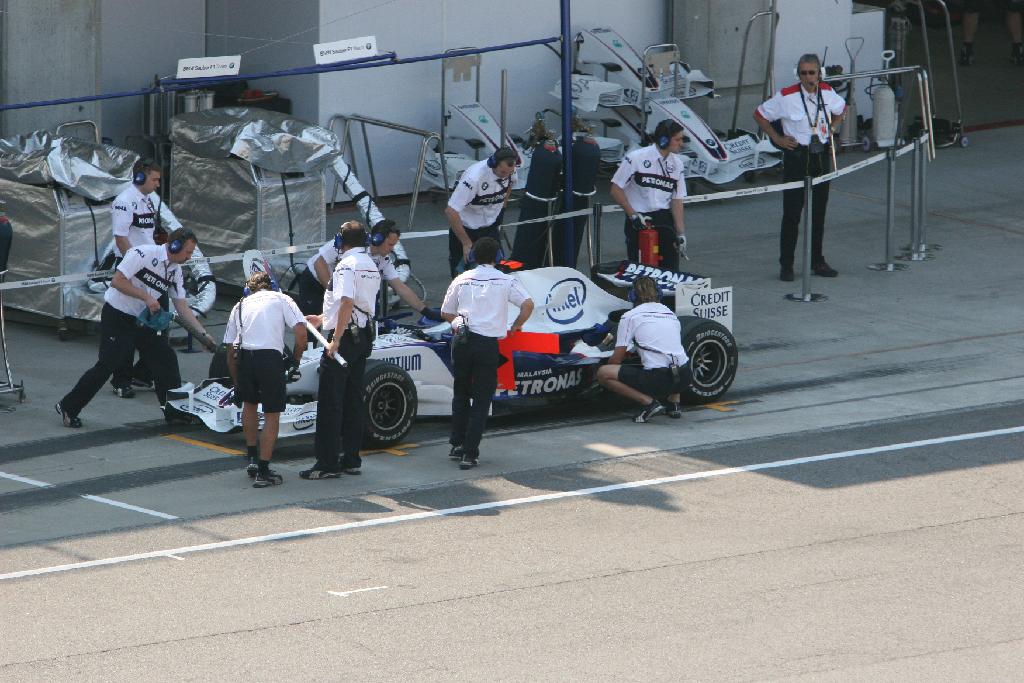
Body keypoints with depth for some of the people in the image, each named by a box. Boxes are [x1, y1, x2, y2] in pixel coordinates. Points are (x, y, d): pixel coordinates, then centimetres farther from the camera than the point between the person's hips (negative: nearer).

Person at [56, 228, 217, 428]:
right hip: (117, 316, -8)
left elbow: (182, 308, 9)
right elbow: (117, 281, -23)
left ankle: (175, 413, 9)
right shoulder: (143, 254, -19)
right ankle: (68, 407, 2)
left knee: (166, 359, 1)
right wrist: (146, 297, -24)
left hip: (142, 321, 8)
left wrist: (204, 335, 3)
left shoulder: (175, 270, 5)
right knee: (107, 365, -10)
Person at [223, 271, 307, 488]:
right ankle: (263, 471, 6)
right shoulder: (281, 299, 18)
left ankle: (252, 459, 29)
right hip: (271, 356, -3)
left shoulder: (240, 306, 25)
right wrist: (295, 360, 17)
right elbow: (301, 331, 2)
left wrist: (237, 385, 33)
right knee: (272, 414, 9)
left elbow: (230, 351, 24)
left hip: (244, 356, 3)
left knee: (249, 403, 28)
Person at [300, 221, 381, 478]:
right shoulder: (372, 267, 15)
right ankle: (351, 459, 15)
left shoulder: (346, 265, -13)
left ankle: (327, 463, -7)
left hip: (345, 337, -9)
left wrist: (335, 339, -25)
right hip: (364, 337, 9)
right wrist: (322, 319, 35)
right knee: (353, 399, 13)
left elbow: (347, 303, -25)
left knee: (329, 400, -5)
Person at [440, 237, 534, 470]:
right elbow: (528, 304, -7)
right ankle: (470, 453, -2)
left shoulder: (462, 280, 9)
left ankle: (457, 445, 18)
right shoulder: (505, 281, 3)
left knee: (460, 395, 19)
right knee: (481, 399, 3)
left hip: (462, 340, 2)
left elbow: (445, 313, 14)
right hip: (488, 343, -2)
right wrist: (516, 327, 8)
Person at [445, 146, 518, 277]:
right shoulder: (474, 177, -34)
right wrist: (466, 243, -28)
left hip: (491, 227, 5)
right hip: (466, 227, -5)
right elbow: (451, 211, -33)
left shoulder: (510, 171, -15)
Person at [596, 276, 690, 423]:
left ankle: (648, 402, -8)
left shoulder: (630, 316, 4)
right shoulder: (671, 313, 20)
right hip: (683, 375, 6)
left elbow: (616, 360, 5)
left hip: (656, 378, -6)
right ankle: (674, 402, 19)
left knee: (603, 373, 1)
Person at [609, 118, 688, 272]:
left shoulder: (677, 164, 6)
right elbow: (616, 190, -6)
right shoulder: (636, 158, -10)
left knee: (670, 269, 2)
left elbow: (677, 201, 6)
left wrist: (681, 234, -1)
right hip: (638, 222, -4)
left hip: (665, 221, 5)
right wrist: (633, 216, -11)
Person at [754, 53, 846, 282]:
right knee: (792, 213, -4)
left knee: (819, 211, 11)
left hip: (821, 156, 5)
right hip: (796, 157, -5)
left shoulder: (828, 93, 2)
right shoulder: (786, 96, -13)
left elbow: (841, 109, 25)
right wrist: (777, 138, -4)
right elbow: (760, 115, -1)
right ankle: (786, 265, 3)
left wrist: (832, 129, 11)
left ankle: (817, 261, 21)